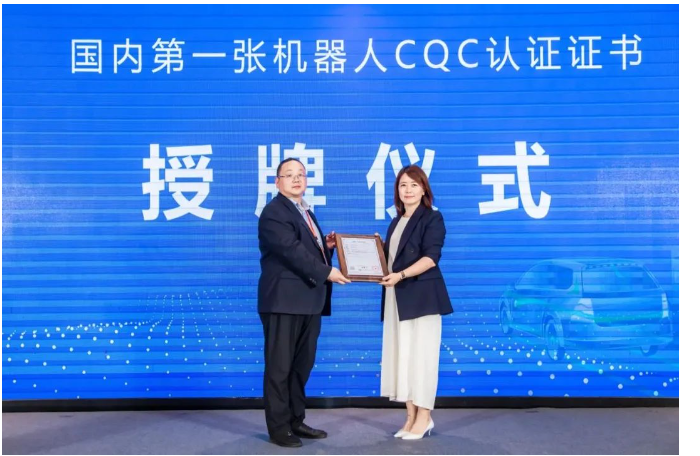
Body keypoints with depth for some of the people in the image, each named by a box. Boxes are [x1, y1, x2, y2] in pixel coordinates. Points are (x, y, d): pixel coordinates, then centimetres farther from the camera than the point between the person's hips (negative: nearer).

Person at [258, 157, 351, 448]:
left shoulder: (305, 212, 20)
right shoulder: (274, 212, -8)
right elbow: (293, 251, -19)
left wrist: (327, 245, 3)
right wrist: (327, 273, -18)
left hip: (309, 300, 9)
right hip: (284, 301, -9)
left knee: (302, 365, 14)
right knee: (280, 367, 0)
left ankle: (296, 421, 25)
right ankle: (278, 427, 10)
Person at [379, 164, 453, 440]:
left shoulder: (432, 218, -2)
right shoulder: (396, 222, 18)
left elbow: (430, 257, -14)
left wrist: (400, 275, -24)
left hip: (422, 296, -7)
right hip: (396, 298, 7)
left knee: (421, 355, -3)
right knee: (401, 355, 7)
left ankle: (424, 418, 6)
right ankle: (411, 417, 15)